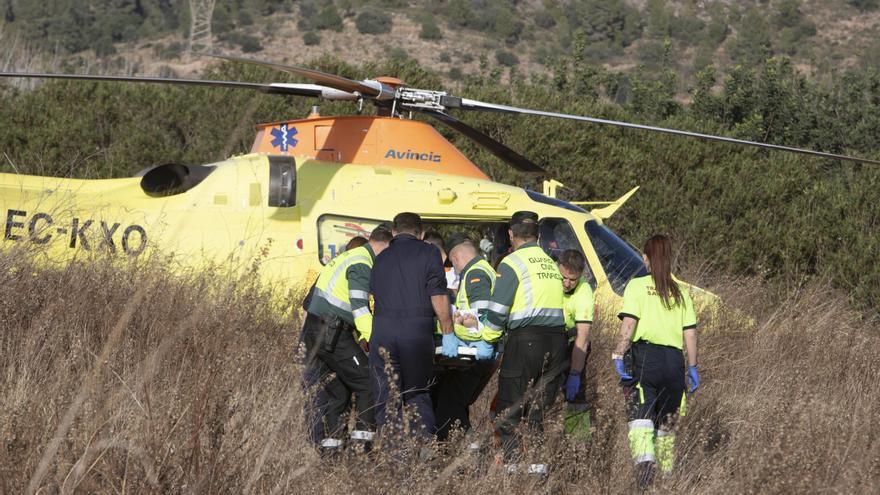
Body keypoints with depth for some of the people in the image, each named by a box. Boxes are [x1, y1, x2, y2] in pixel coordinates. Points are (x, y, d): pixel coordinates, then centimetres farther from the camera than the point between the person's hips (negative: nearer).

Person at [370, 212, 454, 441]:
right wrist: (448, 333, 4)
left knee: (386, 397, 5)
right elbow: (438, 296, -2)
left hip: (383, 330, 2)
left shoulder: (381, 258, 18)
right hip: (417, 330, -2)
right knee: (418, 395, 7)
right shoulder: (428, 252, 4)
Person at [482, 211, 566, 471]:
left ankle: (512, 462, -6)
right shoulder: (552, 264, 17)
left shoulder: (512, 263, -4)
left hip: (525, 341, -6)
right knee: (540, 408, 12)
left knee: (509, 408, 0)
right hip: (557, 339, 6)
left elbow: (497, 310, -8)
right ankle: (539, 463, 10)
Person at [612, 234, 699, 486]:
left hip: (644, 355, -4)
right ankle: (668, 473, 21)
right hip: (674, 359, 4)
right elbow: (690, 334, 10)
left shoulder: (637, 286, 1)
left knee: (641, 416, -11)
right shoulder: (681, 292, 13)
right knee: (667, 422, 16)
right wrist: (693, 367, 17)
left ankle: (644, 458, -35)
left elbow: (629, 323, -11)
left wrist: (618, 355, -12)